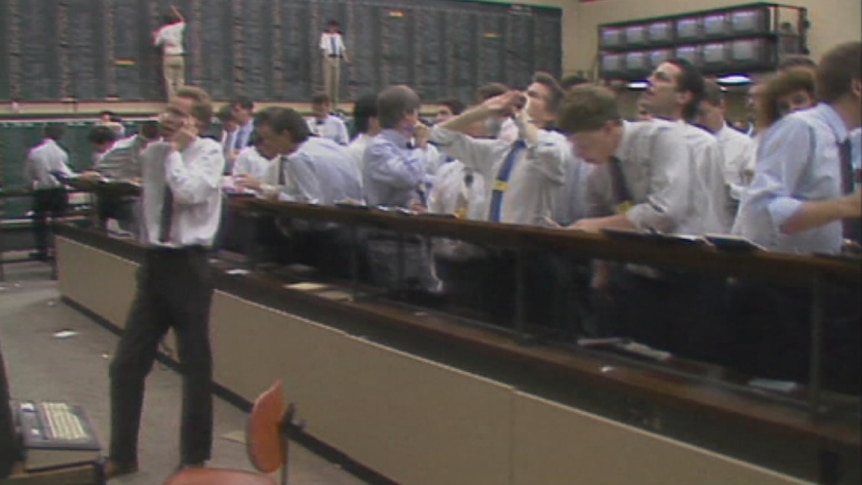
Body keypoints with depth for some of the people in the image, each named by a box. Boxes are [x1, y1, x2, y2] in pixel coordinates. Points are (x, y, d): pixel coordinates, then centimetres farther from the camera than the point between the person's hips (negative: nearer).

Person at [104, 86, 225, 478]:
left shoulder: (209, 152, -6)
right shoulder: (152, 153, 9)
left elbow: (189, 192, -23)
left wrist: (175, 150, -13)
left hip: (188, 266, -5)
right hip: (154, 264, 5)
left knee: (196, 366, 6)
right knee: (126, 364, 7)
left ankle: (195, 458, 22)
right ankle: (122, 456, 24)